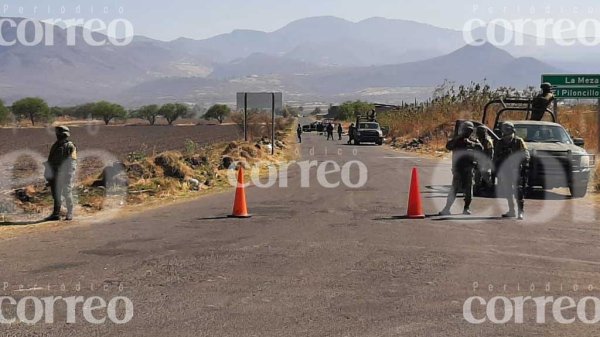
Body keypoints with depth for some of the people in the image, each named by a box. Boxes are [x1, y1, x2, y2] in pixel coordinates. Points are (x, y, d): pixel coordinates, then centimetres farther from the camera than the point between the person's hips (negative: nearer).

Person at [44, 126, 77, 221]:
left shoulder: (70, 146, -5)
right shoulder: (55, 146, 15)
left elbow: (72, 161, -11)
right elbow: (50, 161, 18)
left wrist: (69, 174, -18)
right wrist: (47, 172, 13)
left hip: (65, 174, -6)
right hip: (55, 174, 6)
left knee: (67, 194, -2)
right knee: (56, 195, 7)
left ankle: (69, 214, 5)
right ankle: (56, 214, 11)